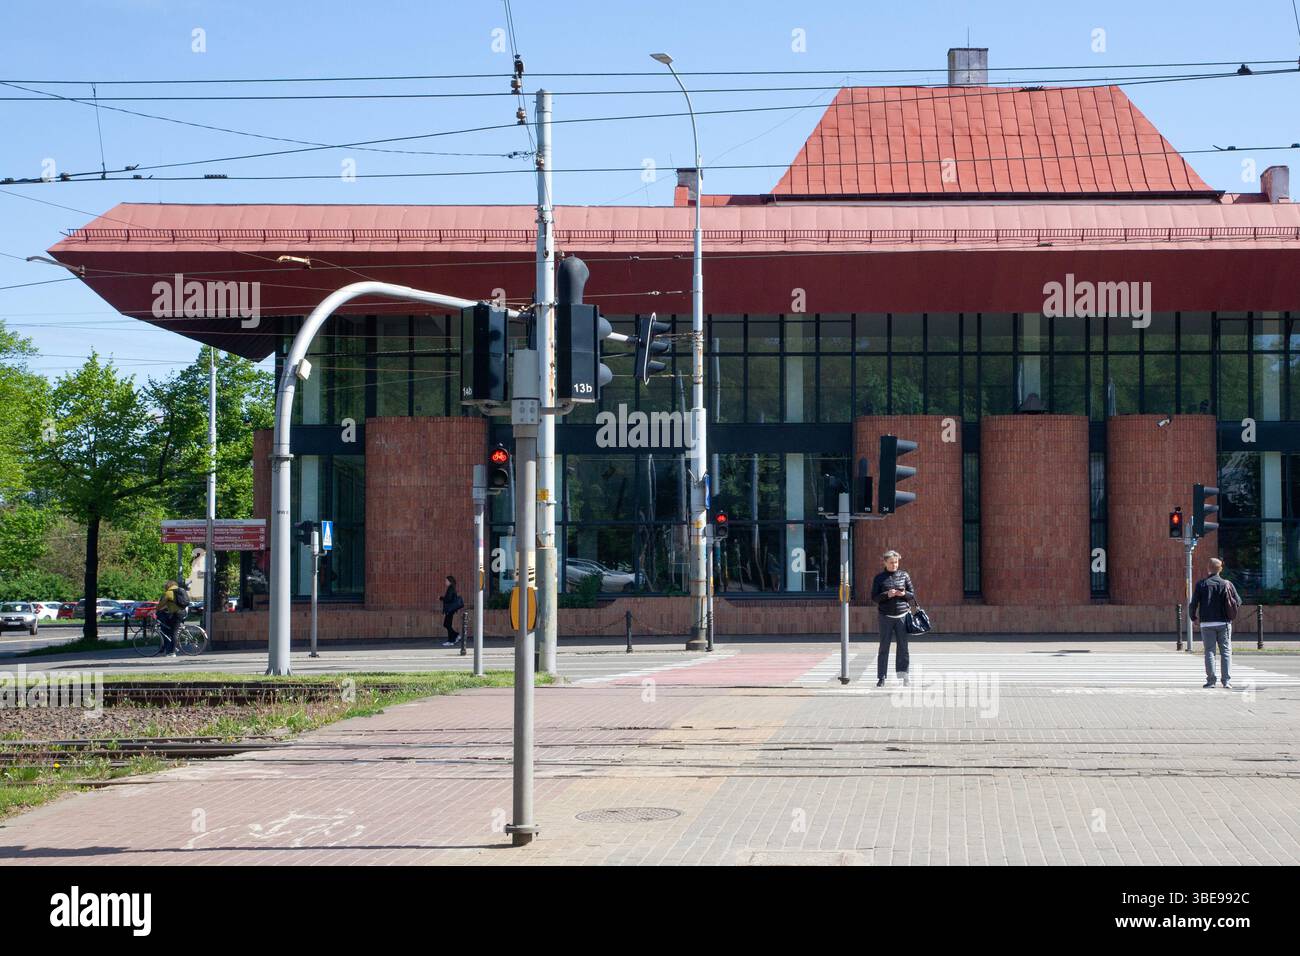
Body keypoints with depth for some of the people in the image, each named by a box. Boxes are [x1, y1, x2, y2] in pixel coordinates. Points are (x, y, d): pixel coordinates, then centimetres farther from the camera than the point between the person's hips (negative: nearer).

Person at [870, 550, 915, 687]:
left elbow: (913, 594, 10)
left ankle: (903, 671, 3)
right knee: (884, 647, 1)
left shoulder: (904, 575, 7)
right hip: (886, 616, -1)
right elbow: (874, 597, 0)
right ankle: (881, 677, 5)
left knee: (903, 644, -3)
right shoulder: (879, 578, 3)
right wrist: (887, 595, -16)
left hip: (902, 615, 1)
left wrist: (904, 594, -11)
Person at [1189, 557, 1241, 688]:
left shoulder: (1201, 584, -3)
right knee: (1226, 651, 6)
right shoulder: (1227, 584, -1)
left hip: (1207, 623, 0)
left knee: (1209, 651, 4)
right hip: (1224, 623, 1)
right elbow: (1238, 601, 1)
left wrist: (1193, 617, 12)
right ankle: (1227, 680, 0)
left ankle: (1211, 680, -1)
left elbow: (1193, 603, -4)